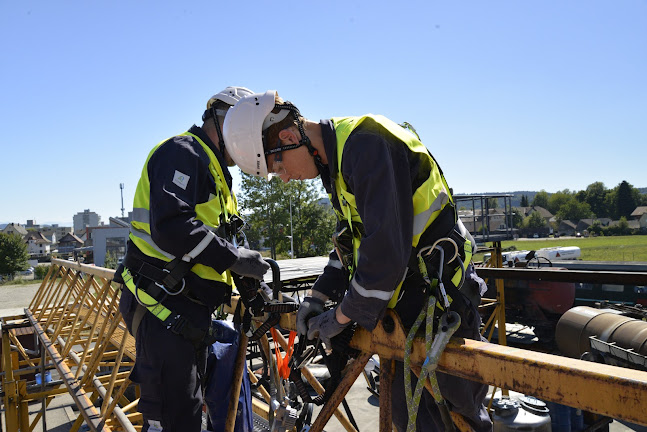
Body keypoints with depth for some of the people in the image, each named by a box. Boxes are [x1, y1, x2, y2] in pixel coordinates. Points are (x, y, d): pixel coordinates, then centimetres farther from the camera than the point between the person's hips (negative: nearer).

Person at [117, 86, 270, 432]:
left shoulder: (214, 170, 22)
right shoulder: (182, 153, -11)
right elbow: (172, 227, -27)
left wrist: (252, 283, 11)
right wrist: (232, 258, -20)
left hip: (191, 309, 11)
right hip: (164, 305, -10)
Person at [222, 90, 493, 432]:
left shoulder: (366, 144, -23)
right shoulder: (335, 157, 9)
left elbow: (386, 247, -28)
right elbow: (351, 236, 18)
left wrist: (342, 316, -15)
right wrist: (319, 294, 8)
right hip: (407, 291, 9)